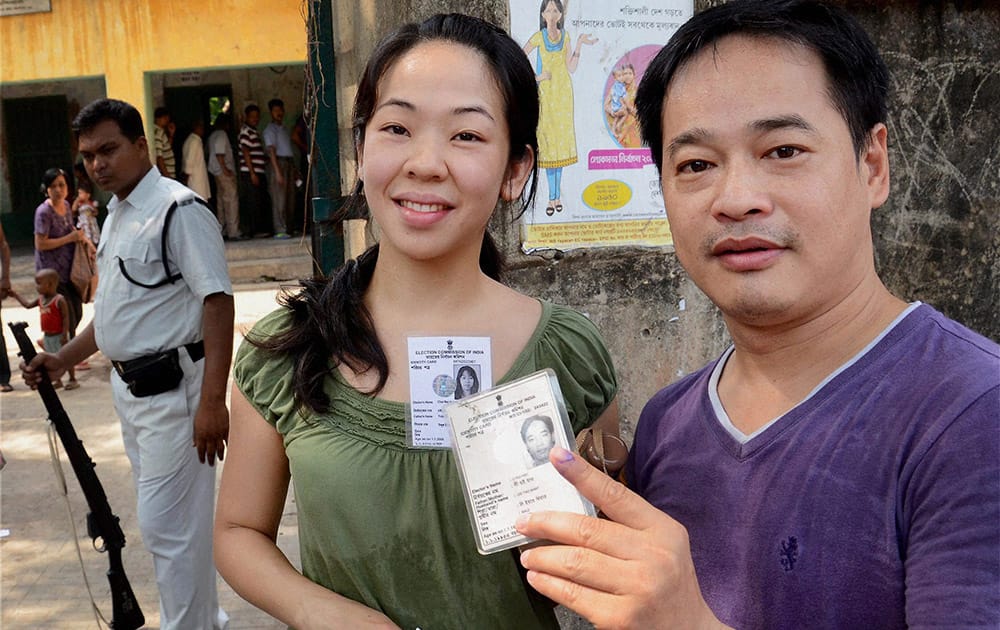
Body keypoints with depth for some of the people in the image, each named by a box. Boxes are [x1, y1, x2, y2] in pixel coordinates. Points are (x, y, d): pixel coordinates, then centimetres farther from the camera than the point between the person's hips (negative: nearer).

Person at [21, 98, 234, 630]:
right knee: (166, 520, 18)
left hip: (172, 389, -9)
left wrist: (212, 401, -26)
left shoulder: (179, 211, -15)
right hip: (129, 388, 10)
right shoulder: (116, 216, 14)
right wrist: (64, 360, 17)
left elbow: (218, 303, -22)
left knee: (166, 525, -5)